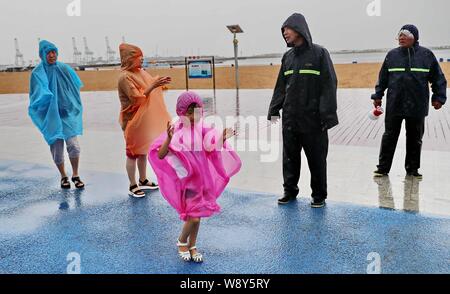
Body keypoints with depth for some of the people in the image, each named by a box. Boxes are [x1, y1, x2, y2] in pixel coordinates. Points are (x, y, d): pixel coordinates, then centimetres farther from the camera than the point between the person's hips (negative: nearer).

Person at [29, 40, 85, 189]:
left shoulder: (64, 69, 2)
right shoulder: (37, 73, -3)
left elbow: (75, 88, 9)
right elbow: (36, 96, -5)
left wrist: (74, 109, 5)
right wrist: (45, 98, -26)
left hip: (67, 114, 1)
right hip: (51, 117, -1)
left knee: (73, 145, -10)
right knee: (57, 149, 6)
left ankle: (75, 175, 9)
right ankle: (63, 176, 25)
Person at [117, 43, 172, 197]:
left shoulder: (141, 72, 6)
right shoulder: (125, 77, -18)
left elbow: (151, 83, 17)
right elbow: (137, 98, -24)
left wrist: (160, 82, -3)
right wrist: (153, 86, -28)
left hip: (144, 119, 8)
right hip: (132, 120, -8)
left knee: (143, 150, 17)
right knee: (133, 153, 3)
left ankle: (143, 180, 32)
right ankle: (132, 186, 14)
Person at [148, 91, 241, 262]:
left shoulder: (203, 130, -1)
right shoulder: (177, 131, -17)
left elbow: (212, 151, 10)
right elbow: (160, 155, -24)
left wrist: (223, 139, -5)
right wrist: (169, 139, -40)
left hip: (202, 178, 5)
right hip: (186, 180, -5)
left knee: (197, 214, 13)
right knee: (194, 216, -7)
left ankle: (192, 246, 33)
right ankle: (182, 242, 23)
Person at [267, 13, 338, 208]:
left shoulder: (319, 53, -4)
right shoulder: (287, 57, 11)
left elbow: (329, 85, -9)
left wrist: (327, 115, -15)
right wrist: (274, 110, 6)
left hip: (313, 119, -4)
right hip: (290, 118, 5)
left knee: (316, 158, 6)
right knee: (289, 157, 11)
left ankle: (319, 195, 21)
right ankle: (290, 191, 27)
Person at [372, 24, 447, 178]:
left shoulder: (426, 55, 1)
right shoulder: (392, 55, 4)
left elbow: (438, 79, 6)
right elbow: (382, 78, 9)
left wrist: (439, 98, 1)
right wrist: (377, 96, 5)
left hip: (417, 106, 0)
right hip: (394, 105, 0)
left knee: (415, 138, 10)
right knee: (389, 136, 4)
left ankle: (413, 168, 23)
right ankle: (383, 167, 12)